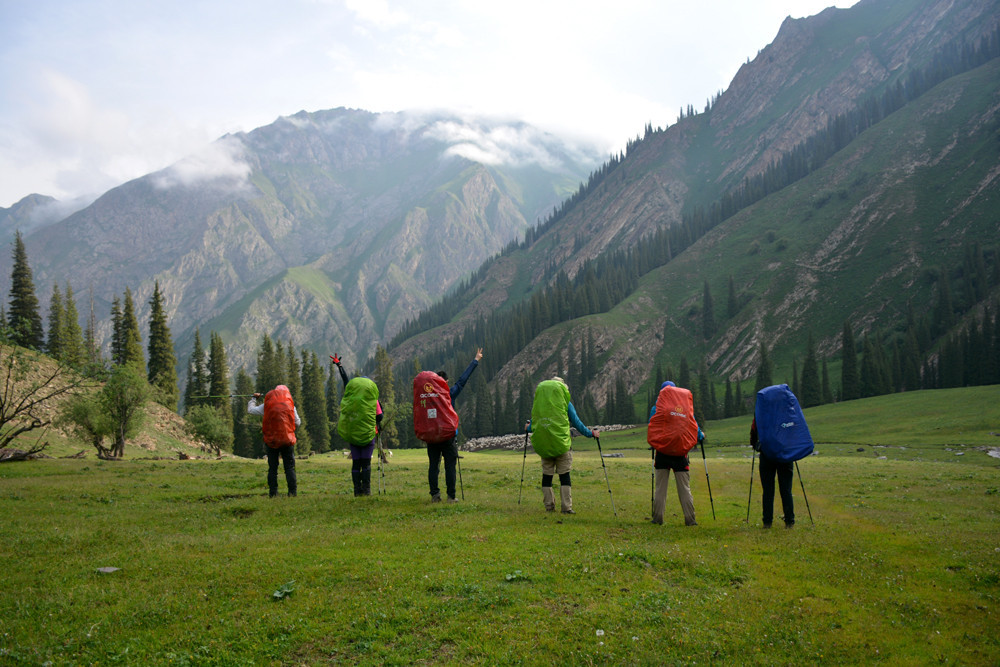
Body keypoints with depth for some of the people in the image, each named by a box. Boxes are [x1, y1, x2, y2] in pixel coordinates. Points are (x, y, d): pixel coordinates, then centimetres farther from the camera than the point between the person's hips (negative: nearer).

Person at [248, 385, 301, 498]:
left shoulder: (267, 405, -1)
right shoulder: (290, 404, 1)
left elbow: (250, 410, 10)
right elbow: (297, 422, 6)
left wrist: (254, 399, 26)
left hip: (272, 440, 0)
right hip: (288, 440, 0)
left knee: (272, 468, 7)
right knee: (290, 467, 4)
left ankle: (273, 493, 4)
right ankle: (292, 491, -1)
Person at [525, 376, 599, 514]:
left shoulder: (538, 403, 8)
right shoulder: (565, 404, 0)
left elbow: (532, 424, 12)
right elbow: (577, 424, 1)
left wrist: (528, 428, 34)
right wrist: (591, 434, 12)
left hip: (544, 444, 3)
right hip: (562, 443, -3)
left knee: (547, 475, 10)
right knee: (564, 475, 1)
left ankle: (549, 505, 12)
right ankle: (566, 507, -3)